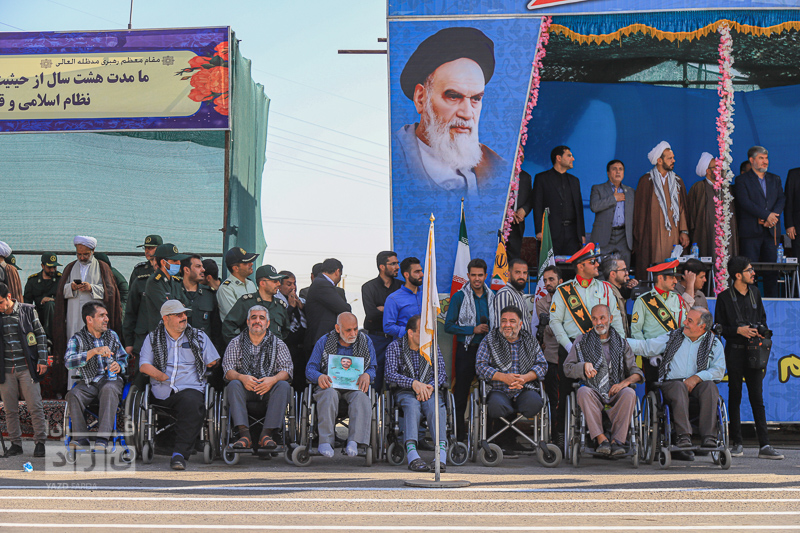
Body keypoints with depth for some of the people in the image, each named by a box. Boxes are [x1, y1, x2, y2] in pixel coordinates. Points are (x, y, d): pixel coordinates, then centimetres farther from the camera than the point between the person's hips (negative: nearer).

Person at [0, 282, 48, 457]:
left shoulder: (28, 310, 0)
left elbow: (41, 335, 4)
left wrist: (42, 360, -2)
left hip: (27, 368, -2)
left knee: (35, 407, -3)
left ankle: (40, 442, 6)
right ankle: (16, 444, 14)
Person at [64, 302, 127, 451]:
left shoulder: (112, 335, 16)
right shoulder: (77, 339, 4)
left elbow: (124, 358, 22)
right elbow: (69, 361, -14)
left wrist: (119, 366, -3)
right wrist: (94, 351, -24)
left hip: (111, 379, 0)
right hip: (88, 383, 0)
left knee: (109, 389, -36)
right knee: (73, 395, -32)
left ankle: (102, 438, -43)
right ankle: (81, 439, -29)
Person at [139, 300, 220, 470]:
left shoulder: (199, 337, 19)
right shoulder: (153, 338, 17)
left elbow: (213, 362, 16)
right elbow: (144, 366, 6)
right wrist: (160, 375, -5)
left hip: (190, 389, -2)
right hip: (161, 394, 2)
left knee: (192, 403, -35)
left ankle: (180, 453, -41)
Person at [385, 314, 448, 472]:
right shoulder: (395, 347, 4)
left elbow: (442, 373, 6)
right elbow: (390, 375, -8)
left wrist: (430, 386, -16)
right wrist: (414, 383, -23)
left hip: (430, 391, 2)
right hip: (405, 392, -2)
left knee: (436, 405, -33)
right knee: (412, 405, -37)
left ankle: (442, 453, -51)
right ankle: (412, 454, -53)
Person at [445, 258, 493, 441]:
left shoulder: (492, 297, 10)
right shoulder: (459, 297, -2)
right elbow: (449, 326, -6)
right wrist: (473, 330, -14)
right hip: (466, 350, -4)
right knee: (461, 394, -1)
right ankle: (460, 436, 4)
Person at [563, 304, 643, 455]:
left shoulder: (621, 343, 19)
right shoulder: (582, 341, 17)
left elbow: (636, 372, 13)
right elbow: (567, 368, 11)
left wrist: (625, 382, -10)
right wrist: (584, 366, -10)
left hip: (615, 395, 1)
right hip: (593, 394, -1)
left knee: (629, 393, -33)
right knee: (583, 391, -35)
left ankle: (617, 440, -34)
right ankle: (601, 439, -39)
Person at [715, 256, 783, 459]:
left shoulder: (755, 293, 12)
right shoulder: (724, 297, -2)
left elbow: (762, 318, 22)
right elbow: (719, 327, 0)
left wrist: (761, 332, 2)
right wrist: (738, 330, -14)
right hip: (734, 351, -3)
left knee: (757, 397, 0)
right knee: (735, 397, 3)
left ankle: (764, 445, -2)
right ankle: (737, 443, 10)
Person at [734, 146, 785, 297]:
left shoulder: (775, 179, 19)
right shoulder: (742, 180, 4)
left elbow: (781, 200, 8)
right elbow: (745, 202, -9)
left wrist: (772, 217, -10)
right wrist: (767, 215, -15)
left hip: (771, 231, 4)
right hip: (751, 231, -4)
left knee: (771, 270, 3)